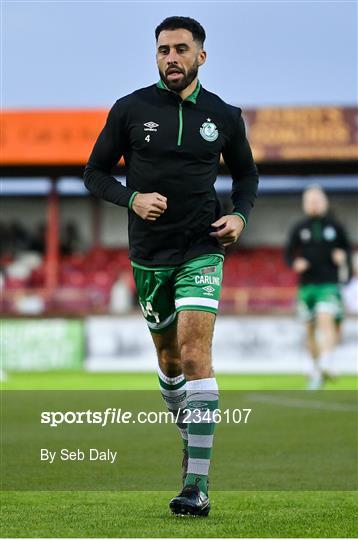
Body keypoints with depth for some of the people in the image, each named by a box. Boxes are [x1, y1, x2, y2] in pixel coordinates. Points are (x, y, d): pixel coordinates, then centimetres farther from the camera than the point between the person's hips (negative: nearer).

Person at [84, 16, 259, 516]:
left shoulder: (224, 116, 1)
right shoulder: (130, 109, -1)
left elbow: (246, 173, 18)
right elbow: (95, 173, 4)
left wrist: (240, 214, -1)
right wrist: (131, 198, -14)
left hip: (202, 249, -2)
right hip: (149, 254, 2)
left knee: (195, 353, -16)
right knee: (168, 356, 14)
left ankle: (197, 484, -21)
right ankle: (189, 435, 43)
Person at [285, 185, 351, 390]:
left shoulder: (335, 227, 6)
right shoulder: (299, 229, 8)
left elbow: (347, 249, 14)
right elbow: (289, 253, 10)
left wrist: (343, 258, -8)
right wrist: (295, 263, -11)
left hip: (329, 283, -2)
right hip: (306, 285, 2)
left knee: (326, 319, -23)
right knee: (310, 329, 7)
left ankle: (328, 363, -32)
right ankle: (316, 368, 20)